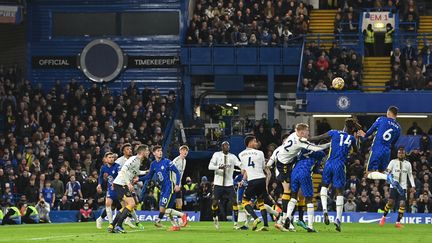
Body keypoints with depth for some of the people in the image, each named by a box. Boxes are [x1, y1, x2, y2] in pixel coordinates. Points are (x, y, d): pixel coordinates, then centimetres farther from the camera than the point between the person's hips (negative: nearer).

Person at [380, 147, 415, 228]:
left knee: (402, 204, -9)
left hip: (403, 187, 2)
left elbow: (410, 175, 15)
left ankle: (398, 222, 0)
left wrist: (413, 186, 6)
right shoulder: (393, 162, 3)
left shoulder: (408, 164, 10)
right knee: (390, 202, -7)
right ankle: (384, 217, 19)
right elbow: (387, 171, -3)